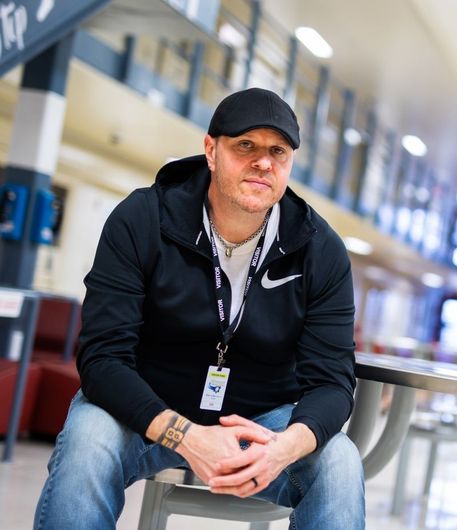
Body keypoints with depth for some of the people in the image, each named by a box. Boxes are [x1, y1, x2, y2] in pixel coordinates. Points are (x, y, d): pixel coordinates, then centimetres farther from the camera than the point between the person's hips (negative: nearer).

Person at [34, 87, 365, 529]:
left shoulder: (322, 251, -10)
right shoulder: (140, 221, -15)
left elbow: (330, 379, -13)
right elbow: (102, 355, -20)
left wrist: (287, 445, -37)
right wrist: (185, 436, -37)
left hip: (262, 421, 2)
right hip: (149, 412, -1)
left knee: (339, 460, -26)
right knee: (89, 436, -33)